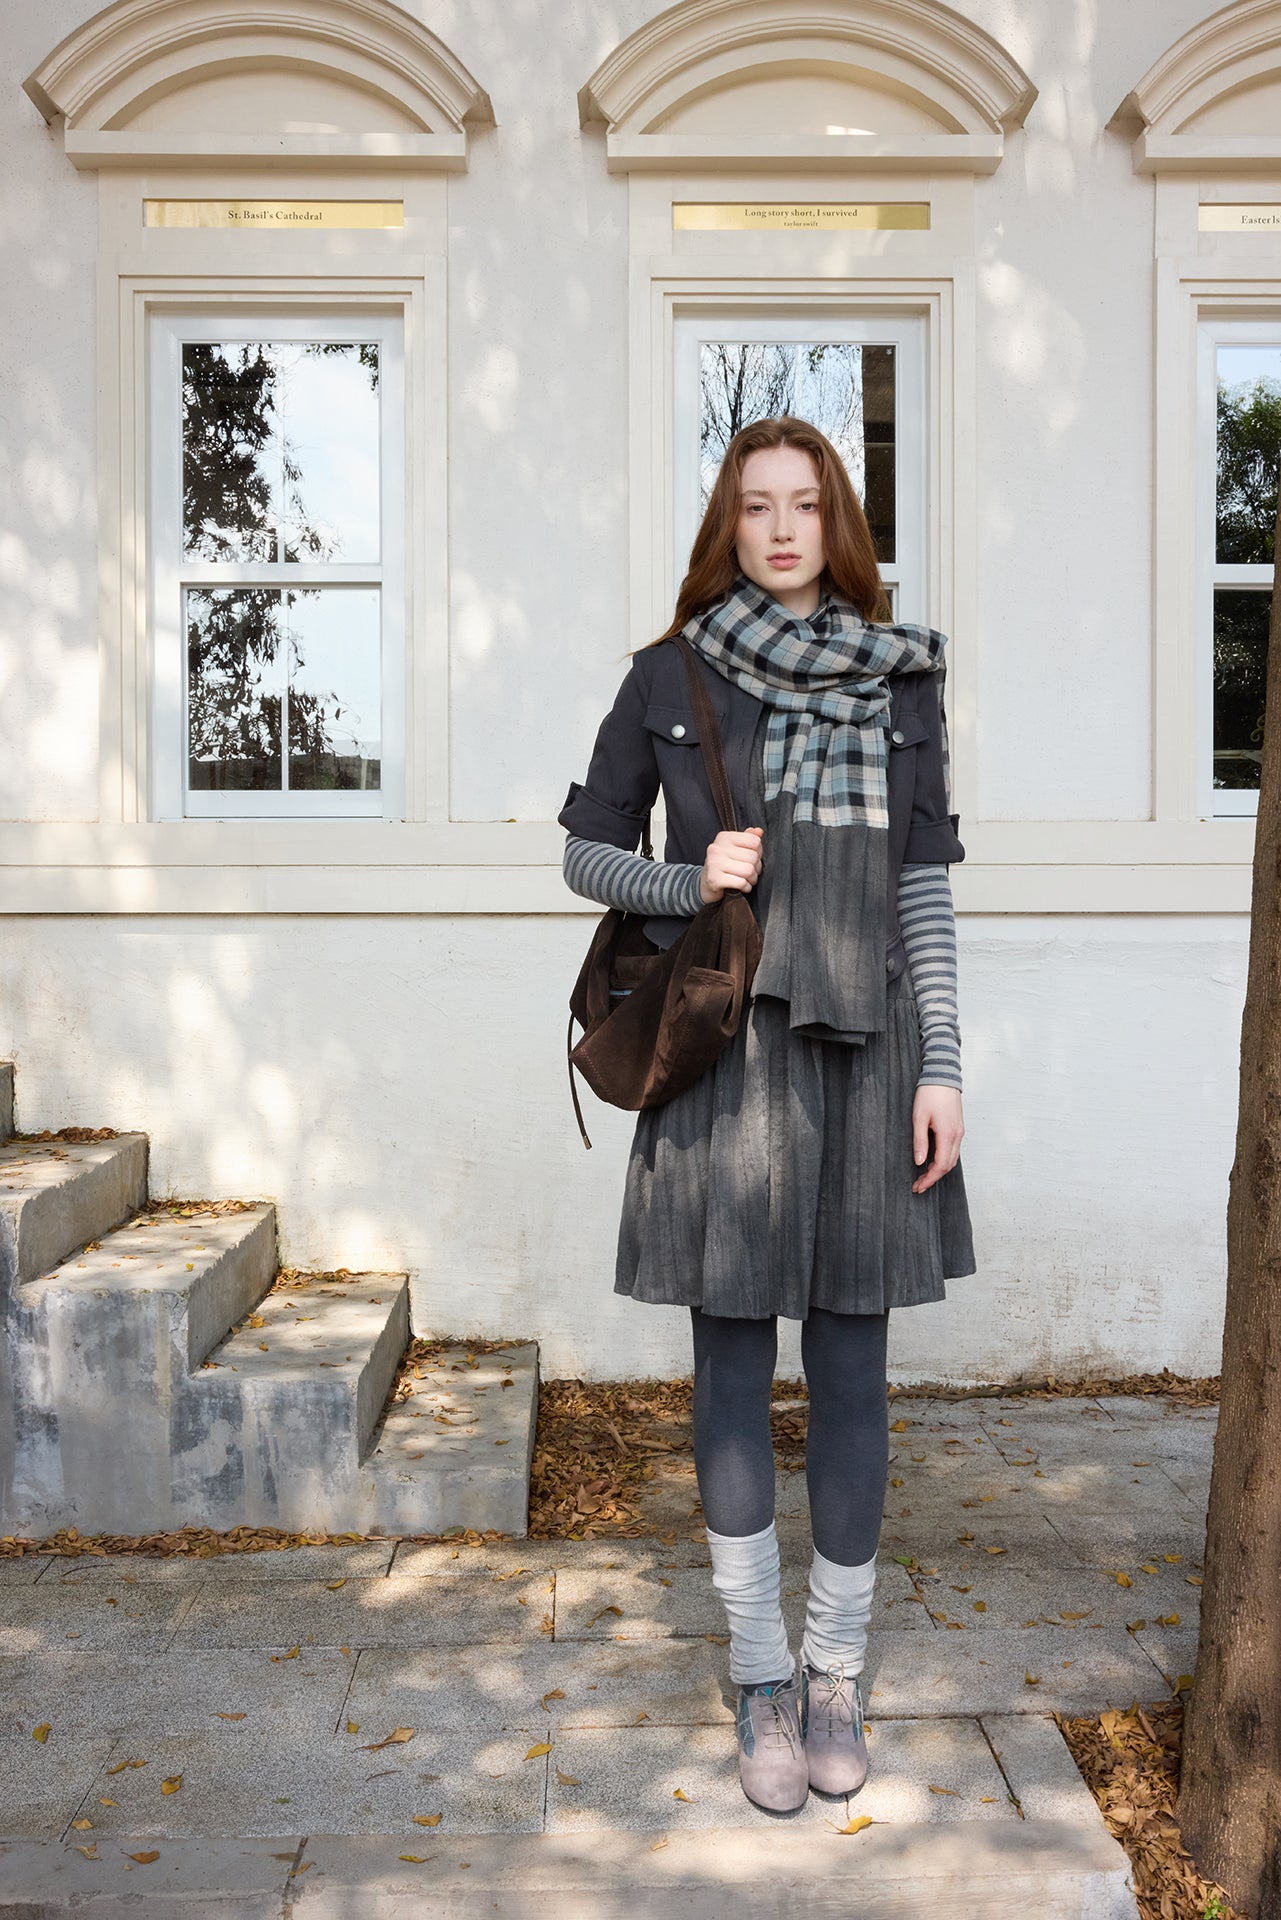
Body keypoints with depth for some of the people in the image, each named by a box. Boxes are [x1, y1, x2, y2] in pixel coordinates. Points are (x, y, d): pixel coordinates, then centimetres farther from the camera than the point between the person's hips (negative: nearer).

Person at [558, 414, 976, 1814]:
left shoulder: (899, 679, 8)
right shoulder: (668, 677, 4)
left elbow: (926, 886, 6)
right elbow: (587, 852, 9)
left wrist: (940, 1067, 0)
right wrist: (688, 882, -11)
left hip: (862, 1051, 1)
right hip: (721, 1054, -1)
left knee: (848, 1361, 7)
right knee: (731, 1359, 6)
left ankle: (837, 1673, 24)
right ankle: (761, 1675, 23)